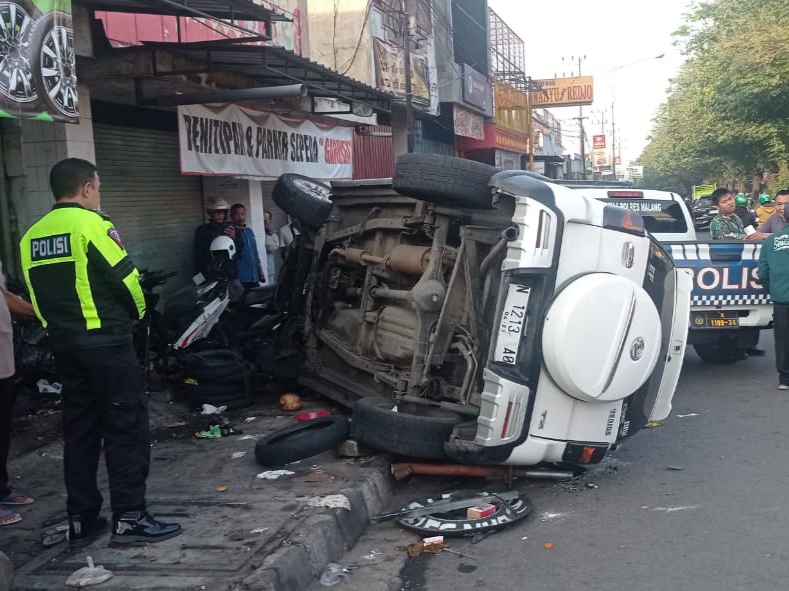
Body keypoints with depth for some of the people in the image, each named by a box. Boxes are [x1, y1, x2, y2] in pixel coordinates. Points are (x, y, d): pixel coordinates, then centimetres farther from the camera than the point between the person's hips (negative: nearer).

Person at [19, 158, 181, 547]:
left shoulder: (32, 235, 10)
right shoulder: (92, 224, -12)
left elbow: (36, 296, 13)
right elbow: (126, 279, -11)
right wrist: (137, 312, 7)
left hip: (63, 344, 7)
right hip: (106, 341, -7)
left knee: (79, 430, 12)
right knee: (126, 427, -1)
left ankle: (81, 521, 16)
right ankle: (129, 518, 1)